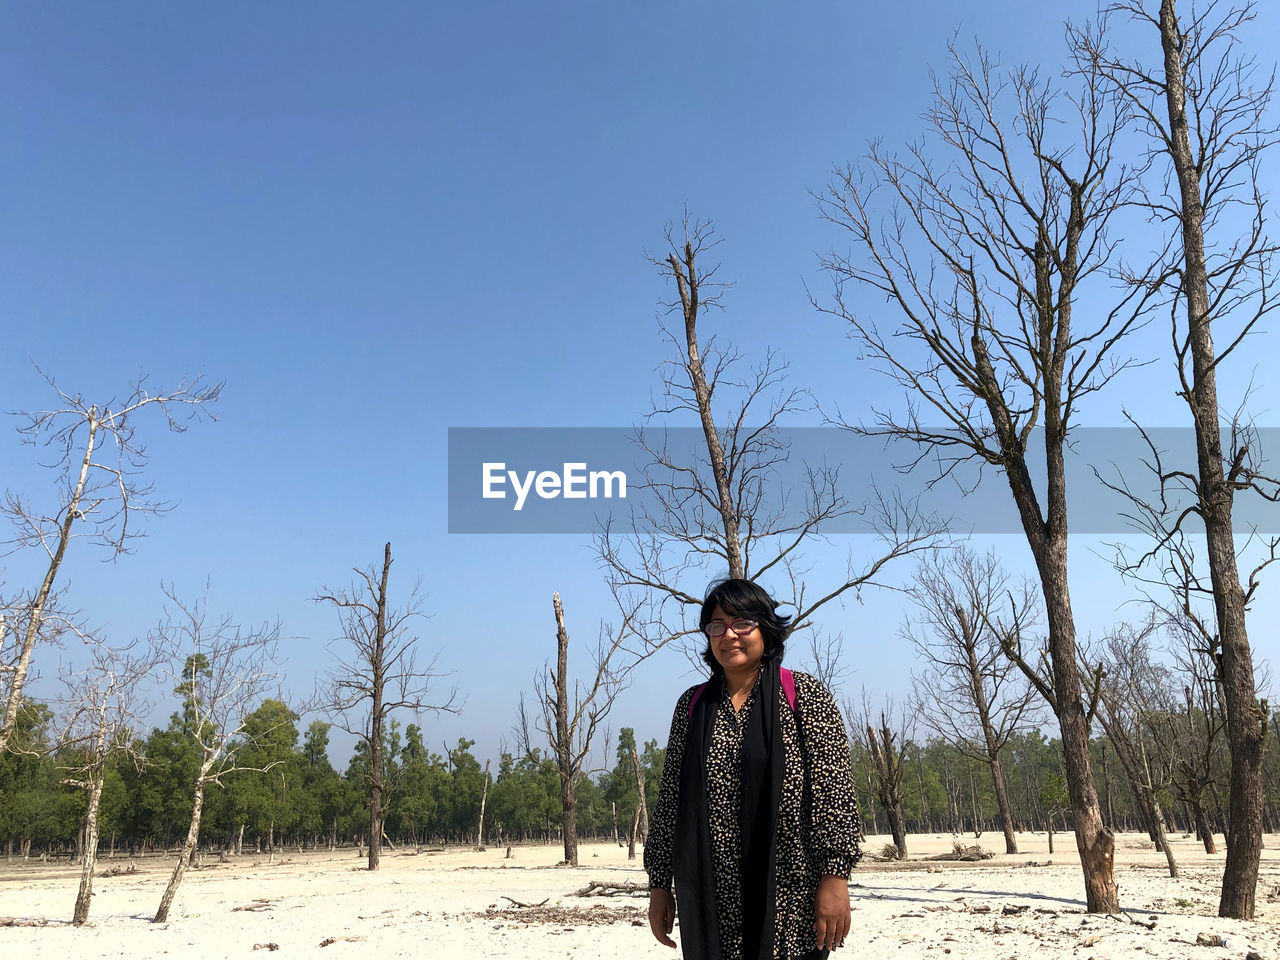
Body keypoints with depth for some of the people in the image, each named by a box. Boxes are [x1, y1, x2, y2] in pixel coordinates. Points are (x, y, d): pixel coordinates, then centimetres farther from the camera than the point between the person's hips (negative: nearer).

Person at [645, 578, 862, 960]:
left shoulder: (805, 695, -1)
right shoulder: (693, 706, 9)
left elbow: (833, 790, -7)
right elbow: (670, 799, 9)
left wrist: (835, 878, -13)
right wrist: (659, 884, 8)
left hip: (791, 902, -3)